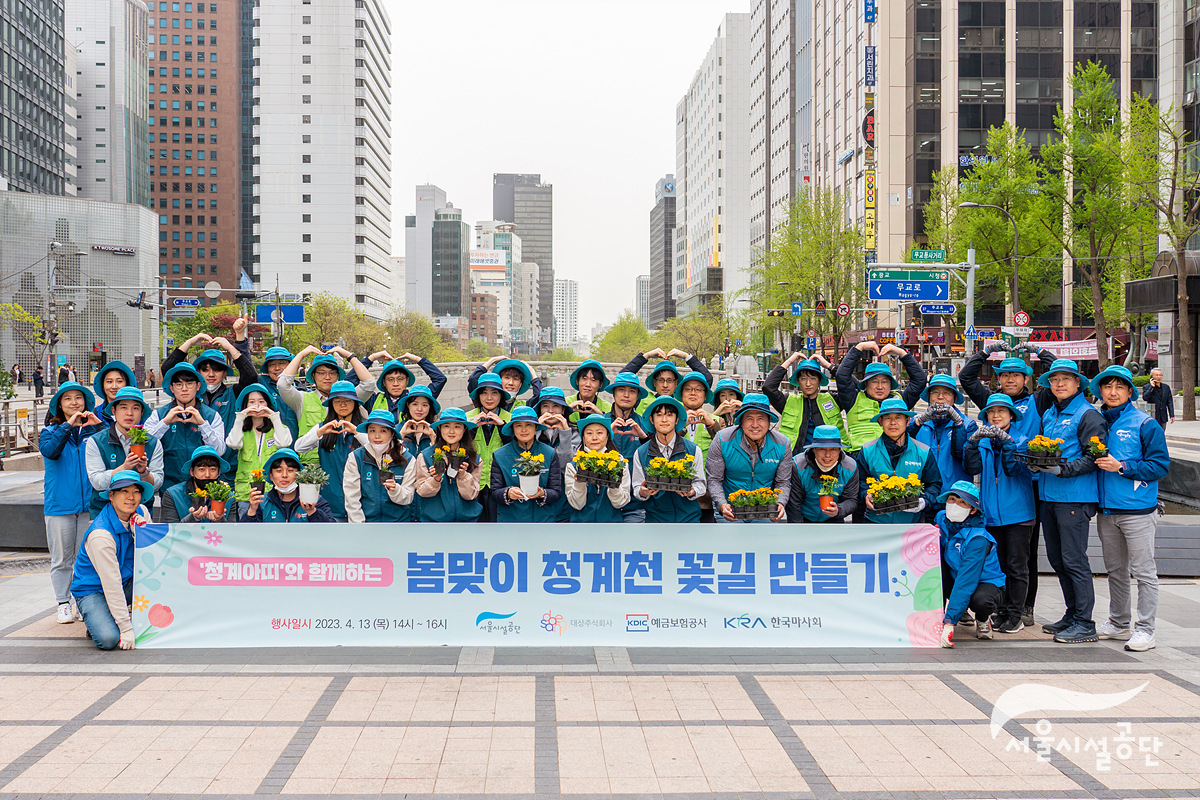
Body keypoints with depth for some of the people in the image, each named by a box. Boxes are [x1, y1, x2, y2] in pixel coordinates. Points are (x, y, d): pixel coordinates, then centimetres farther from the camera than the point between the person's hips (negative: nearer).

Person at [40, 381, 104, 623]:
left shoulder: (93, 430, 8)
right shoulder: (51, 431, 8)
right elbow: (49, 451, -13)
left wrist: (99, 426, -16)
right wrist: (68, 426, -18)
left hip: (89, 503, 0)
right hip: (59, 503, 0)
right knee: (61, 558, 4)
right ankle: (63, 604, 12)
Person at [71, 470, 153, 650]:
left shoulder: (141, 513, -6)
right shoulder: (100, 535, -27)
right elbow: (111, 583, -28)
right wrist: (126, 628, -28)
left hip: (126, 583, 6)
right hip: (93, 591, -6)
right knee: (108, 639, -31)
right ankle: (99, 623, 5)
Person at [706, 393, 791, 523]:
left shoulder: (782, 444, -2)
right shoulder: (722, 441, -9)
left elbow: (783, 482, 5)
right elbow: (714, 480, -5)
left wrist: (780, 503, -15)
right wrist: (722, 505, -21)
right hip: (731, 508, -2)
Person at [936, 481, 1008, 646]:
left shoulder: (978, 539, -28)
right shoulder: (941, 519, -9)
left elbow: (966, 581, -35)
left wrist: (949, 622, -42)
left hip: (986, 582, -5)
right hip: (954, 579, 5)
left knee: (980, 600, -39)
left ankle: (982, 620, 0)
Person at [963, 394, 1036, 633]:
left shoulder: (1021, 439, 2)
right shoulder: (982, 441, 11)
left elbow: (1016, 469, -13)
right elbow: (972, 468, -5)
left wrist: (1006, 441, -24)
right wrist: (973, 442, -20)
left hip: (1017, 512, -3)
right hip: (991, 513, 4)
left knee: (1016, 566, -2)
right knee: (997, 566, 8)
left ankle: (1015, 616, 2)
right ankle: (1001, 613, 14)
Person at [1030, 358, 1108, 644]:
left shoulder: (1088, 415, -6)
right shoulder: (1048, 415, 17)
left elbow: (1094, 457, -13)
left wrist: (1063, 469, -23)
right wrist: (1036, 463, 3)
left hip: (1075, 497, -8)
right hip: (1049, 496, 8)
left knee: (1074, 560, -7)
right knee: (1057, 558, 12)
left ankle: (1084, 623, -1)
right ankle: (1072, 615, 24)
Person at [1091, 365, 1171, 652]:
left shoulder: (1145, 424, -7)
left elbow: (1160, 465, -10)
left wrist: (1122, 467, -16)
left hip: (1138, 509, -6)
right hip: (1106, 509, 6)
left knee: (1143, 572, -2)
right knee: (1115, 570, 15)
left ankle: (1145, 629, 3)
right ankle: (1118, 623, 26)